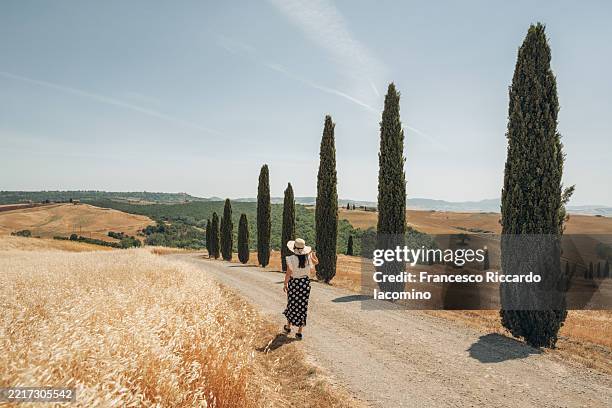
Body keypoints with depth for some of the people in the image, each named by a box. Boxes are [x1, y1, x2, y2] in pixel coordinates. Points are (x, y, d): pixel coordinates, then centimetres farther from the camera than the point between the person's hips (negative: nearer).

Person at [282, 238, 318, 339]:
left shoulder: (291, 259, -17)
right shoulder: (308, 257, -7)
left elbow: (288, 274, -14)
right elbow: (316, 262, 13)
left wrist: (285, 284, -1)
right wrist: (312, 253, 25)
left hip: (293, 283, -2)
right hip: (305, 282, 2)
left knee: (291, 305, 16)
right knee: (302, 306, 9)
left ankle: (288, 327, 34)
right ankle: (299, 332, 13)